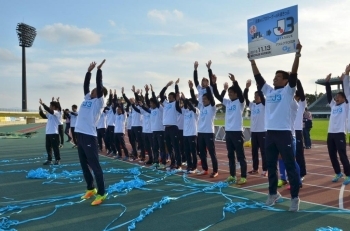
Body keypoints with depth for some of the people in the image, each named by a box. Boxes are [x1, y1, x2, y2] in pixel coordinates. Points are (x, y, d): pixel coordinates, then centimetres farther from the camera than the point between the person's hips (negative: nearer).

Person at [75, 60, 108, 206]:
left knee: (95, 165, -6)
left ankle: (101, 193, 1)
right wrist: (89, 71, 26)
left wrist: (99, 69, -4)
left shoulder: (99, 101, -3)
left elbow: (99, 85, -10)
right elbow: (86, 84, 21)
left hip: (89, 136, -8)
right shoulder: (87, 98, 17)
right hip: (80, 134, 8)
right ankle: (91, 189, 28)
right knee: (84, 164, 15)